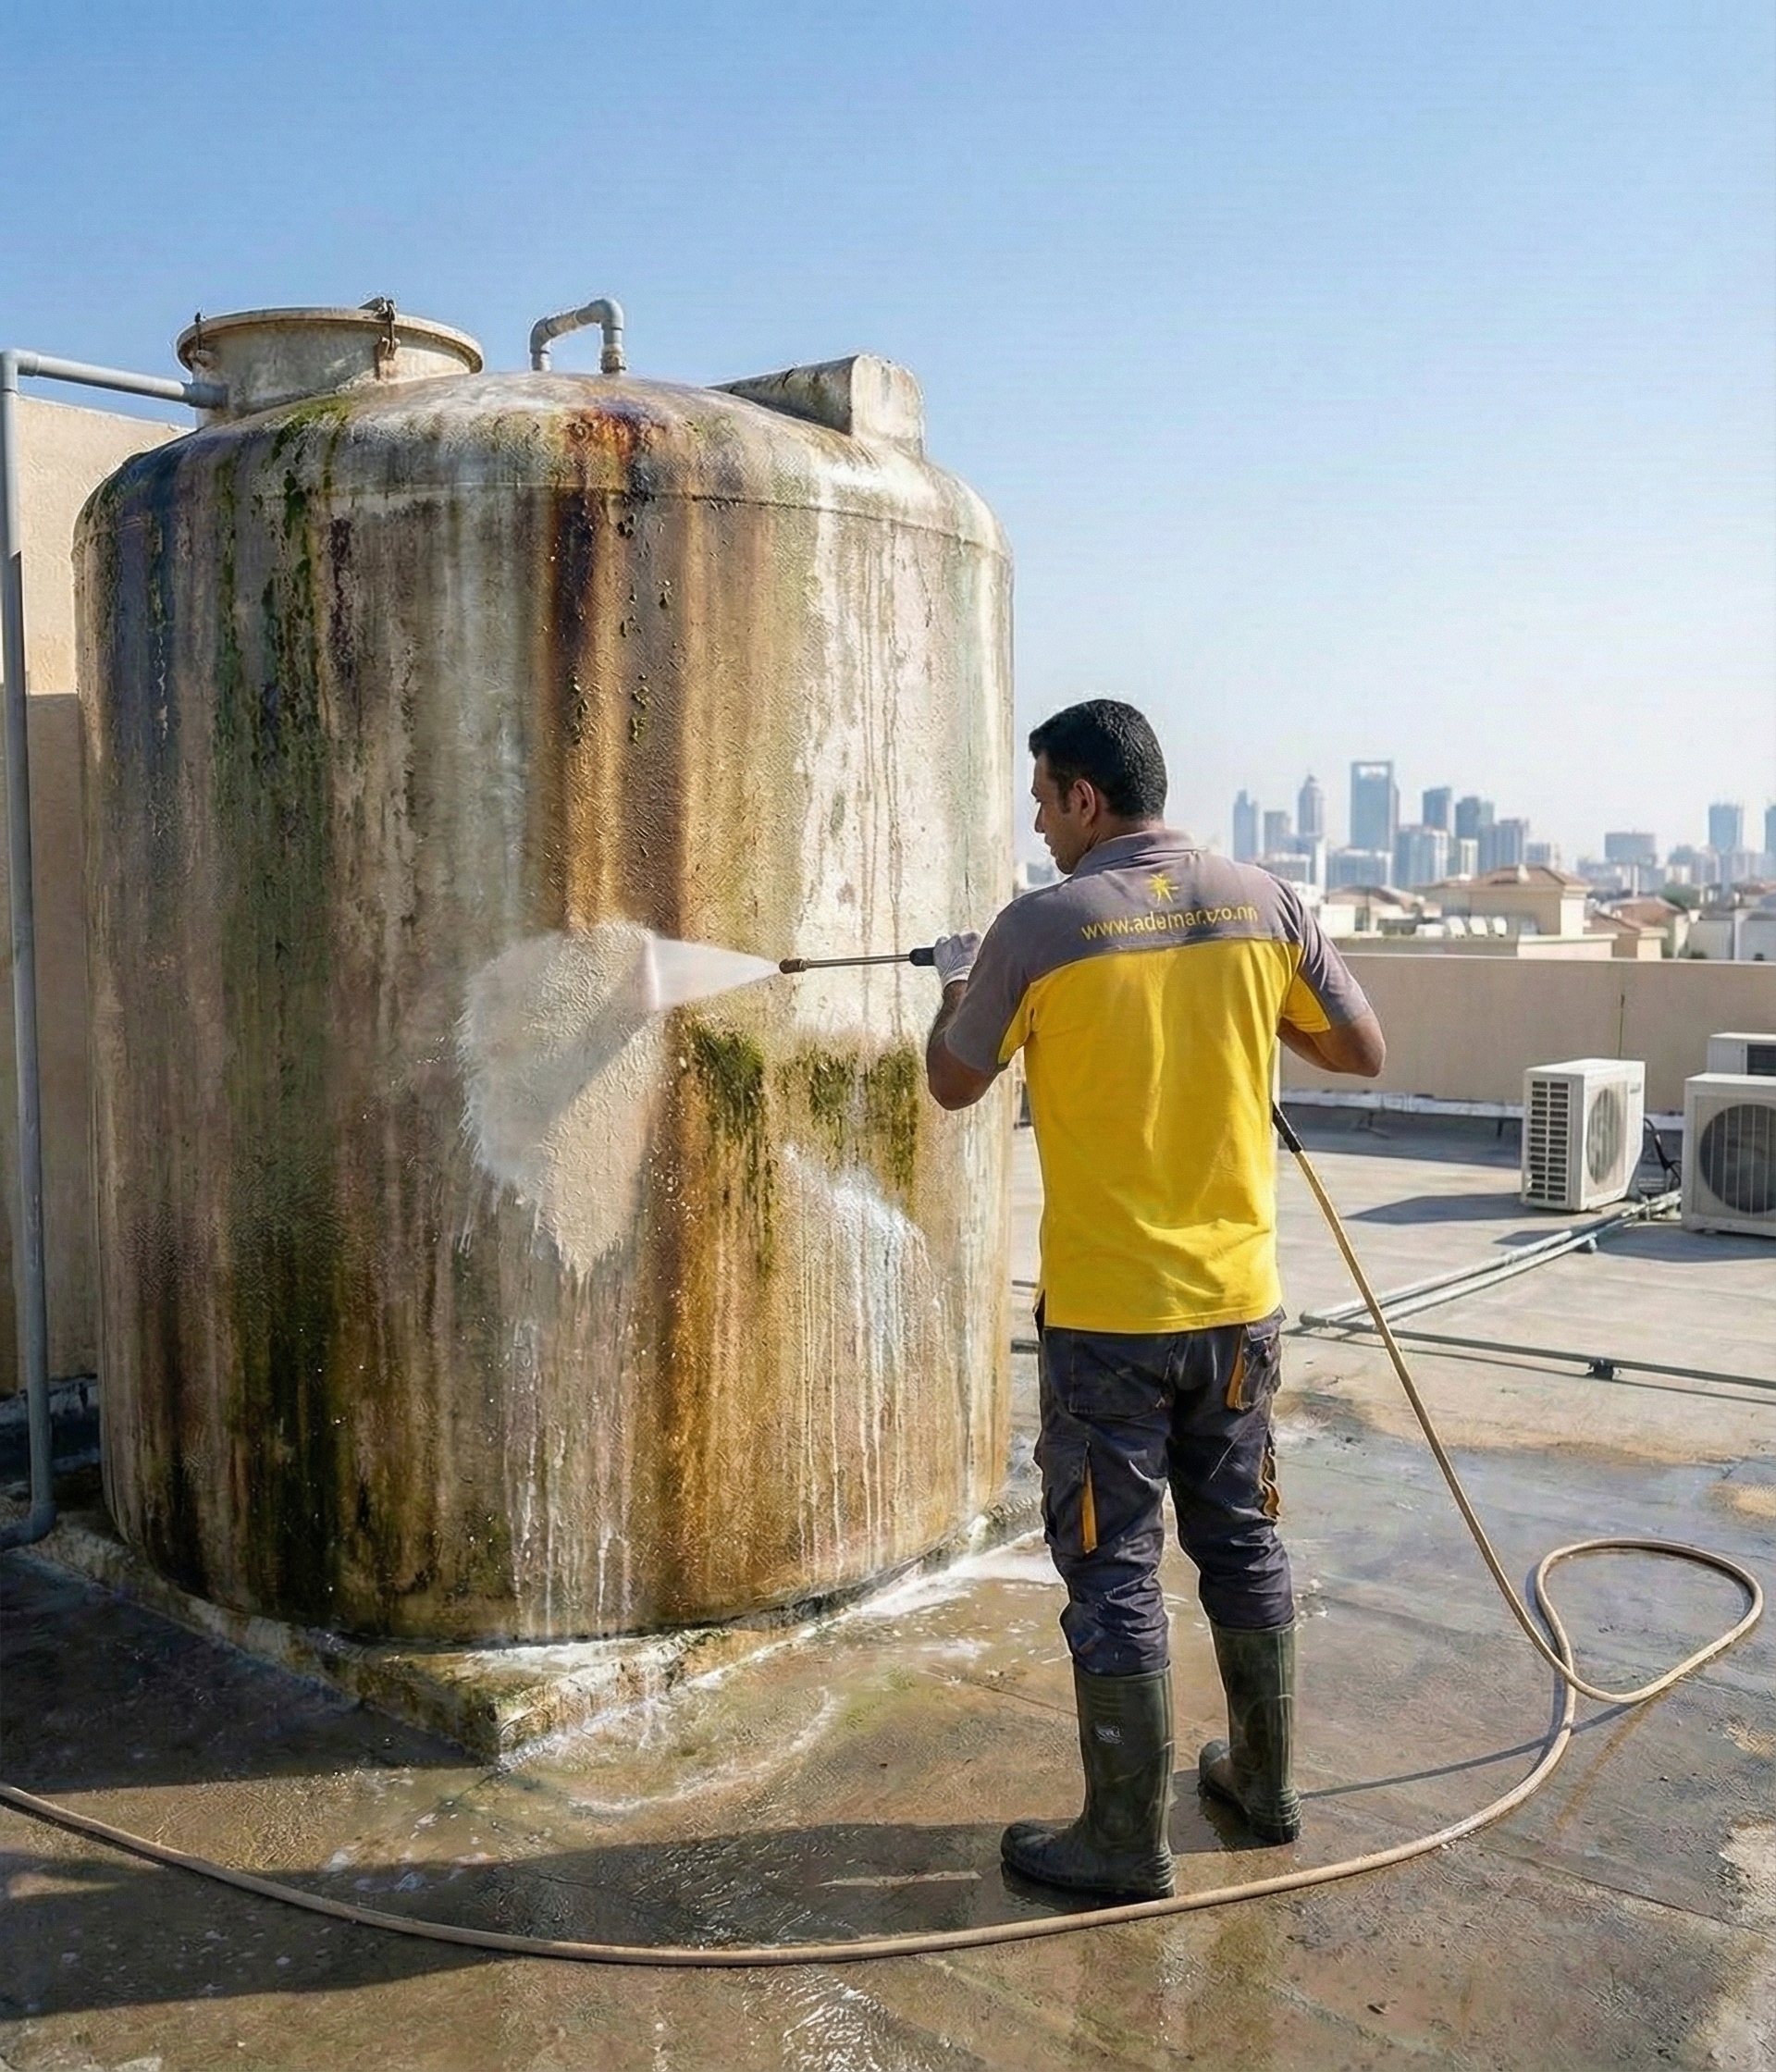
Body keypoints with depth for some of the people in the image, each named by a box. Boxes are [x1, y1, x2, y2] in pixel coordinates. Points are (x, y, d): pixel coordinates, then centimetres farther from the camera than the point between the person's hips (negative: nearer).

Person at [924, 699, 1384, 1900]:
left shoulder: (1041, 927, -13)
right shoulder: (1263, 902, -2)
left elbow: (954, 1087, 0)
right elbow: (1363, 1052, 6)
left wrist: (956, 988, 19)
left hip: (1106, 1311, -4)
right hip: (1239, 1296, 5)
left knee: (1114, 1569, 7)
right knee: (1241, 1538, 20)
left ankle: (1130, 1841, 20)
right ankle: (1263, 1781, 37)